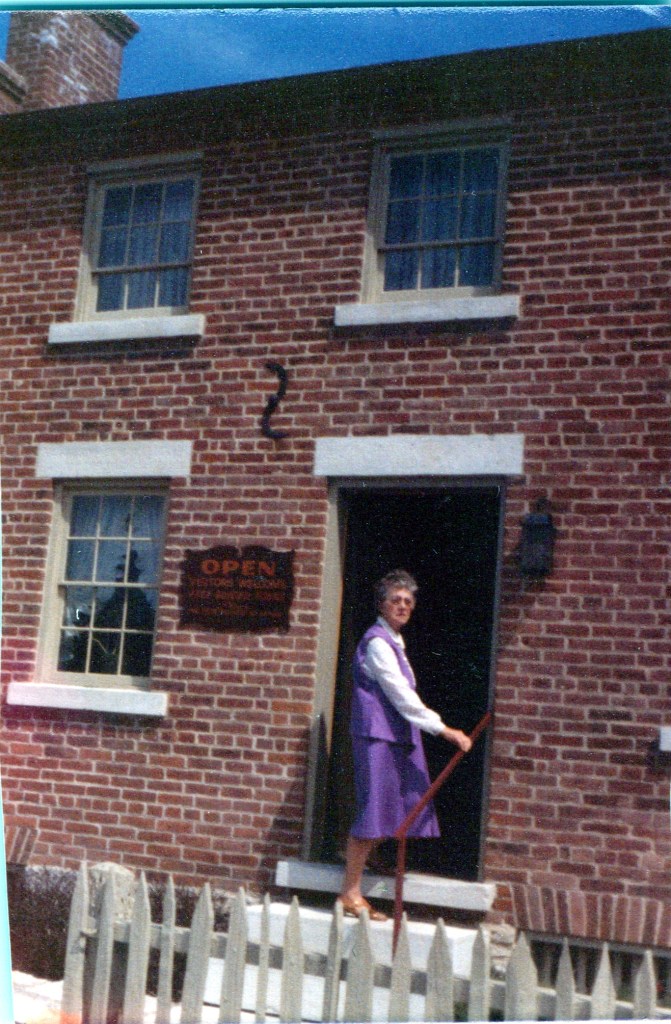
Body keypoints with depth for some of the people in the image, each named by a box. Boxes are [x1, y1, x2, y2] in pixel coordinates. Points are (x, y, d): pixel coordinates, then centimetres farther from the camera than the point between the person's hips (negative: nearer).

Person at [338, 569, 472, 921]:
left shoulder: (393, 642, 17)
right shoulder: (377, 642, -13)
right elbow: (401, 695, -18)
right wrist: (443, 729, -18)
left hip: (396, 735, 9)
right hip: (377, 734, -9)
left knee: (389, 811, 10)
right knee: (373, 808, -7)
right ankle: (350, 893, 0)